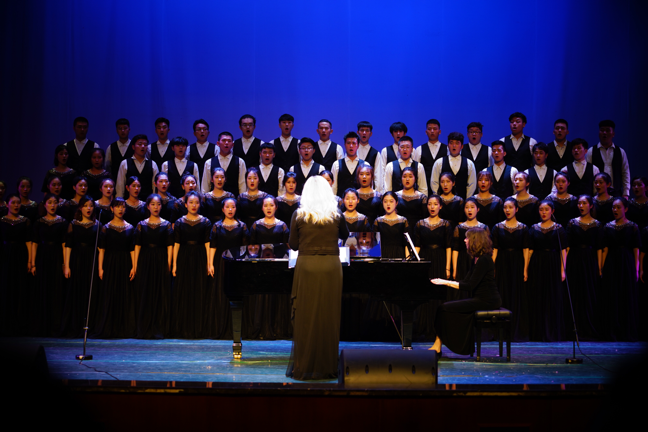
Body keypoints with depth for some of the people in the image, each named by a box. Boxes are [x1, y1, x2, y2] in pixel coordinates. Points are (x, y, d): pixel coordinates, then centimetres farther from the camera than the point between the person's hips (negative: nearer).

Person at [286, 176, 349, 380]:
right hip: (331, 266, 1)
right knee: (329, 315, 6)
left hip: (306, 265, -1)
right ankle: (327, 366, 11)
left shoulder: (299, 215, -2)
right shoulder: (336, 215, 1)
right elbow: (345, 236, 19)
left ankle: (303, 367, 7)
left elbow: (293, 245, 4)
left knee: (306, 317, 4)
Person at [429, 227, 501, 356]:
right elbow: (465, 282, 14)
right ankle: (437, 347, -1)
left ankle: (438, 346, -3)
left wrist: (445, 282, -17)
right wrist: (443, 282, 7)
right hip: (483, 299, 10)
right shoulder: (478, 259, 15)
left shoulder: (484, 260, -17)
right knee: (446, 307, 3)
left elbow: (470, 286, -21)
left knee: (444, 309, -13)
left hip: (486, 301, -10)